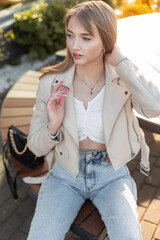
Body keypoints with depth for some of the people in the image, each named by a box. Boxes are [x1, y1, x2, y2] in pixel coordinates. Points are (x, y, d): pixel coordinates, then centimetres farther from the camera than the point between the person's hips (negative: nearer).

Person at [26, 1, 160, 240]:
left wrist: (120, 61, -24)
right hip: (66, 175, 1)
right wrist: (53, 126, -25)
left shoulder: (123, 79, -11)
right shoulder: (51, 83, -11)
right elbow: (36, 146, -3)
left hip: (112, 175, 0)